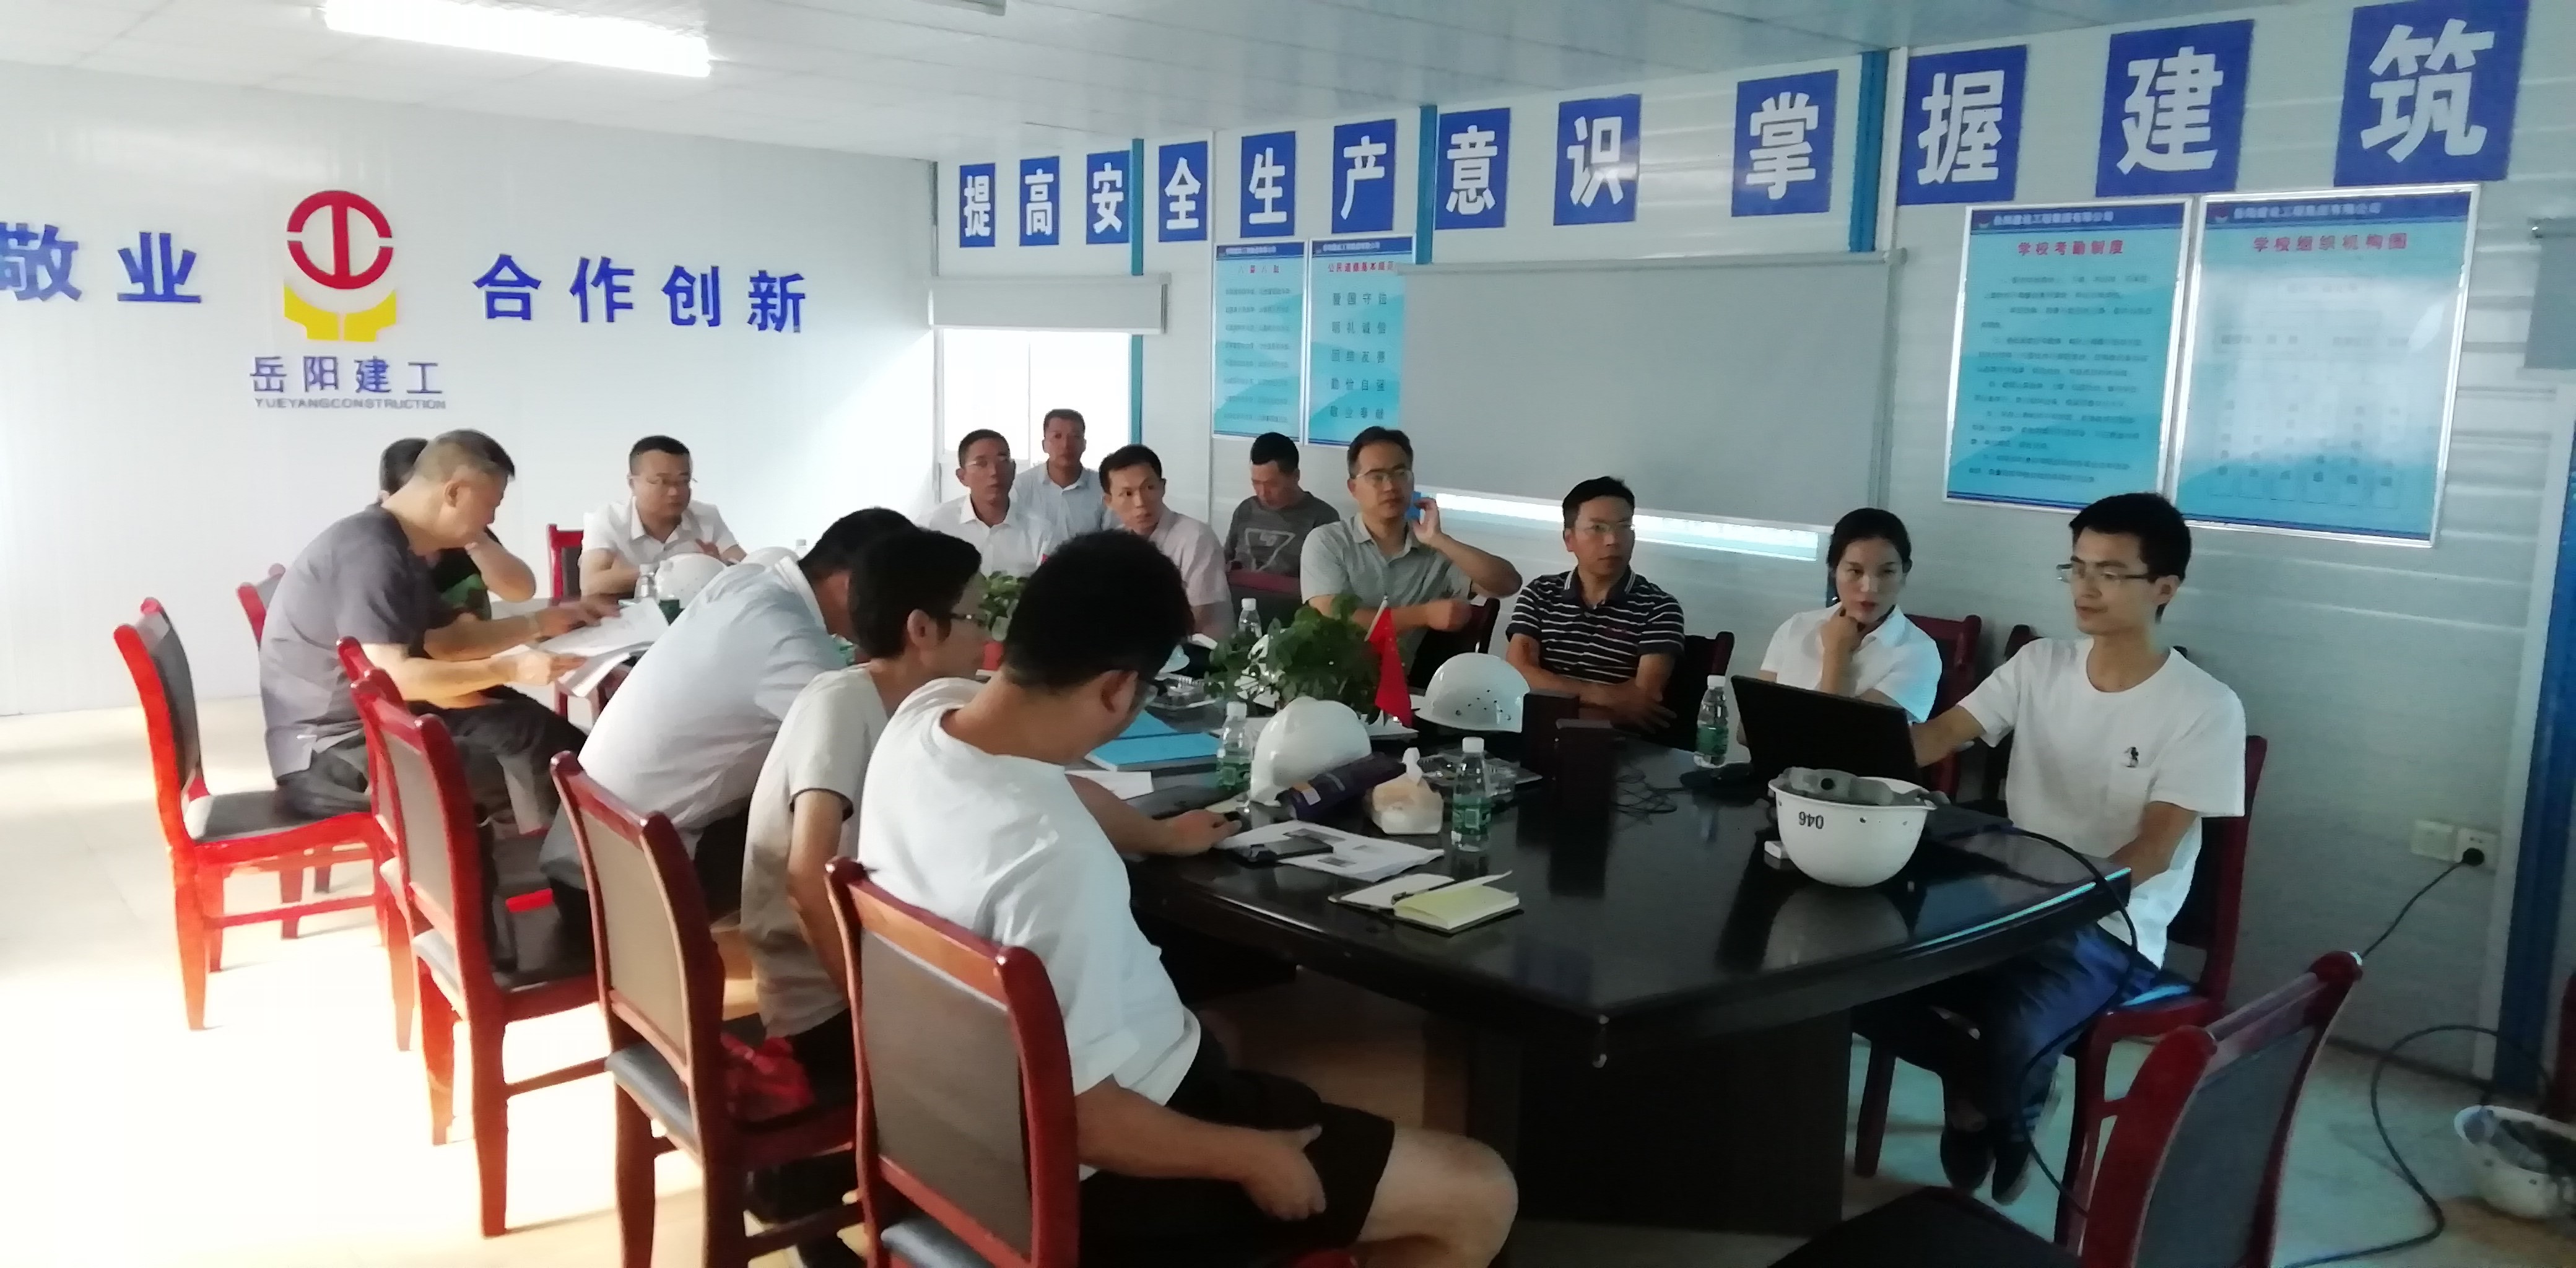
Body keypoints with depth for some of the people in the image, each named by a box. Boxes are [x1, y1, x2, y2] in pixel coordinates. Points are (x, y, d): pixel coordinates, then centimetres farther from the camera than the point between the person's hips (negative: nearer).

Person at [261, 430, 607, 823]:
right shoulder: (370, 551, -19)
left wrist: (541, 623, 13)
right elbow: (390, 676, -28)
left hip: (375, 722, 10)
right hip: (328, 754, -10)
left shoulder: (399, 548, 13)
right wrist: (510, 669, -26)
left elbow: (446, 643, 19)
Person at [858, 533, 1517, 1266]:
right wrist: (1251, 1158, -14)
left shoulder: (924, 714, -9)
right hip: (1098, 1175, -9)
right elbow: (1083, 1122, -29)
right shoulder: (1054, 852, -36)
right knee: (1479, 1196, -2)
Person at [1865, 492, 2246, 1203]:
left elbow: (2154, 849, -14)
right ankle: (1967, 1069, 10)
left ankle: (2006, 1117, 5)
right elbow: (1939, 737, -1)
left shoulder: (2206, 708, -8)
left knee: (2010, 1040, -34)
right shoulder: (2040, 665, 7)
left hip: (2106, 929, -4)